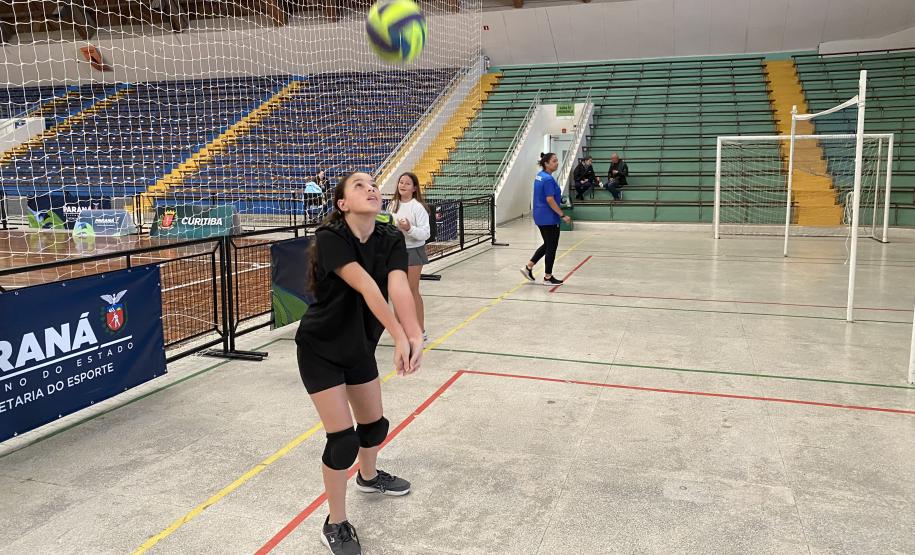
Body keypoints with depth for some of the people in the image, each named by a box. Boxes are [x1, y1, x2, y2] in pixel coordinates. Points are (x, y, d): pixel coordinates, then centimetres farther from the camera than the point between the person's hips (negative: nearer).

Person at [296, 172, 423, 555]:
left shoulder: (391, 240, -12)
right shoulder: (330, 238, -26)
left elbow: (399, 288, -29)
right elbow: (367, 287, -39)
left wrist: (415, 337, -45)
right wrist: (399, 336, -49)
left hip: (360, 346, 6)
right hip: (320, 349, -6)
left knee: (375, 424, 18)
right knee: (343, 438, -8)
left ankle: (369, 477, 52)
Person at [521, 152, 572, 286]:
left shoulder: (539, 176, 10)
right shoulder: (548, 179, -19)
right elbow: (550, 200, -23)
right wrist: (562, 215, -19)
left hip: (540, 216, 10)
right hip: (549, 218, -9)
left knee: (547, 244, 19)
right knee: (552, 246, 2)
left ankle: (528, 267, 17)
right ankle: (548, 277, 11)